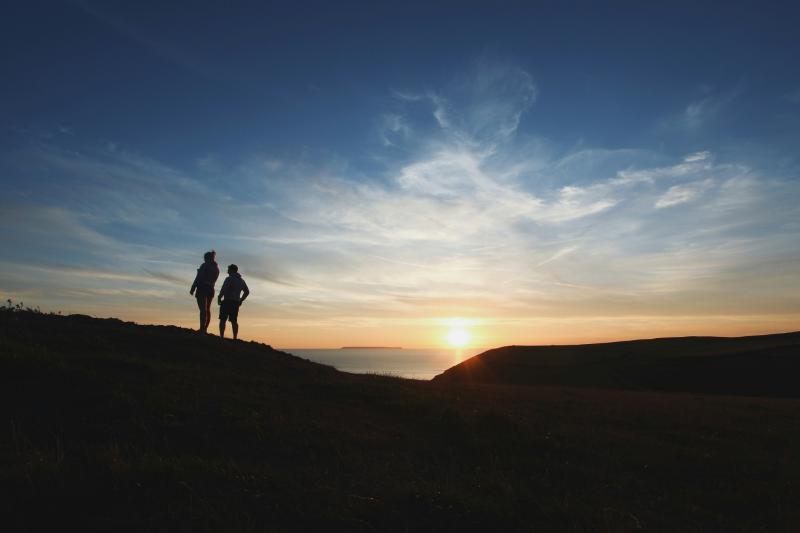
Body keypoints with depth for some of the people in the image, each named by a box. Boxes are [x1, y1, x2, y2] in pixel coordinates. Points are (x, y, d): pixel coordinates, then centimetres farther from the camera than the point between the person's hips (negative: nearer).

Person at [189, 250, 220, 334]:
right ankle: (205, 329, 19)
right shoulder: (217, 268, 12)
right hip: (211, 289, 7)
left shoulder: (204, 265, -7)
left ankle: (202, 329, -15)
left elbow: (198, 278, -11)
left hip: (202, 288, -7)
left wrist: (192, 288, -8)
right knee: (207, 309, 15)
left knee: (203, 309, -11)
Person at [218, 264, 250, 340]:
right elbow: (247, 291, 18)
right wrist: (241, 300, 19)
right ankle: (235, 338, 2)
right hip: (236, 303, 6)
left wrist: (219, 298, -5)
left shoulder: (229, 279, -7)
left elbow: (223, 290, -16)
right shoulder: (241, 280, 16)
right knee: (234, 321, 6)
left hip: (227, 301, -6)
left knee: (223, 319, -3)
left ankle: (221, 337, -11)